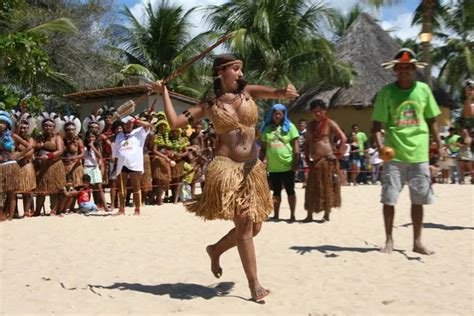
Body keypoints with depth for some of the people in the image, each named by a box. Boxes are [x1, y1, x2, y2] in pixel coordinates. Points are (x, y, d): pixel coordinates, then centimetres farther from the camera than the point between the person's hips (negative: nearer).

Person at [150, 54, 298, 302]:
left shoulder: (248, 92, 9)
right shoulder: (209, 104, 3)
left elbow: (272, 92, -11)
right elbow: (174, 122, 1)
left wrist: (284, 92, -34)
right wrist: (164, 92, 8)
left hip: (252, 168, 5)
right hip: (227, 169, -4)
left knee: (254, 227, 10)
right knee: (244, 226, -8)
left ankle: (216, 250, 35)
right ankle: (255, 285, 5)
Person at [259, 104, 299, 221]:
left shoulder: (289, 127, 0)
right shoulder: (267, 128, 8)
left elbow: (296, 146, -4)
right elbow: (263, 148, 11)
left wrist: (295, 162, -10)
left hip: (287, 165, -3)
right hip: (273, 166, 3)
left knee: (290, 190, 5)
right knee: (276, 191, 12)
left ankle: (292, 215, 13)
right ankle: (276, 215, 20)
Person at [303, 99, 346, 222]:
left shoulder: (329, 123, -3)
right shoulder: (310, 125, 14)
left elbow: (343, 138, -8)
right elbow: (307, 142, 20)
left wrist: (338, 153, -9)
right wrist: (307, 158, 12)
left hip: (327, 160, -5)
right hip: (314, 162, 6)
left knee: (327, 187, 1)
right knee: (312, 189, 6)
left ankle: (327, 215, 12)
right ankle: (309, 215, 13)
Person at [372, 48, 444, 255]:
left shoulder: (423, 89, 6)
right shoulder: (386, 92, -2)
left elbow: (431, 120, 14)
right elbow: (377, 123, -3)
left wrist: (439, 144, 8)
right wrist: (379, 144, -18)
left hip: (419, 153, 2)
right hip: (394, 154, -2)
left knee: (418, 200, 8)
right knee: (389, 199, -1)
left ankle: (417, 242, 20)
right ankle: (389, 241, 14)